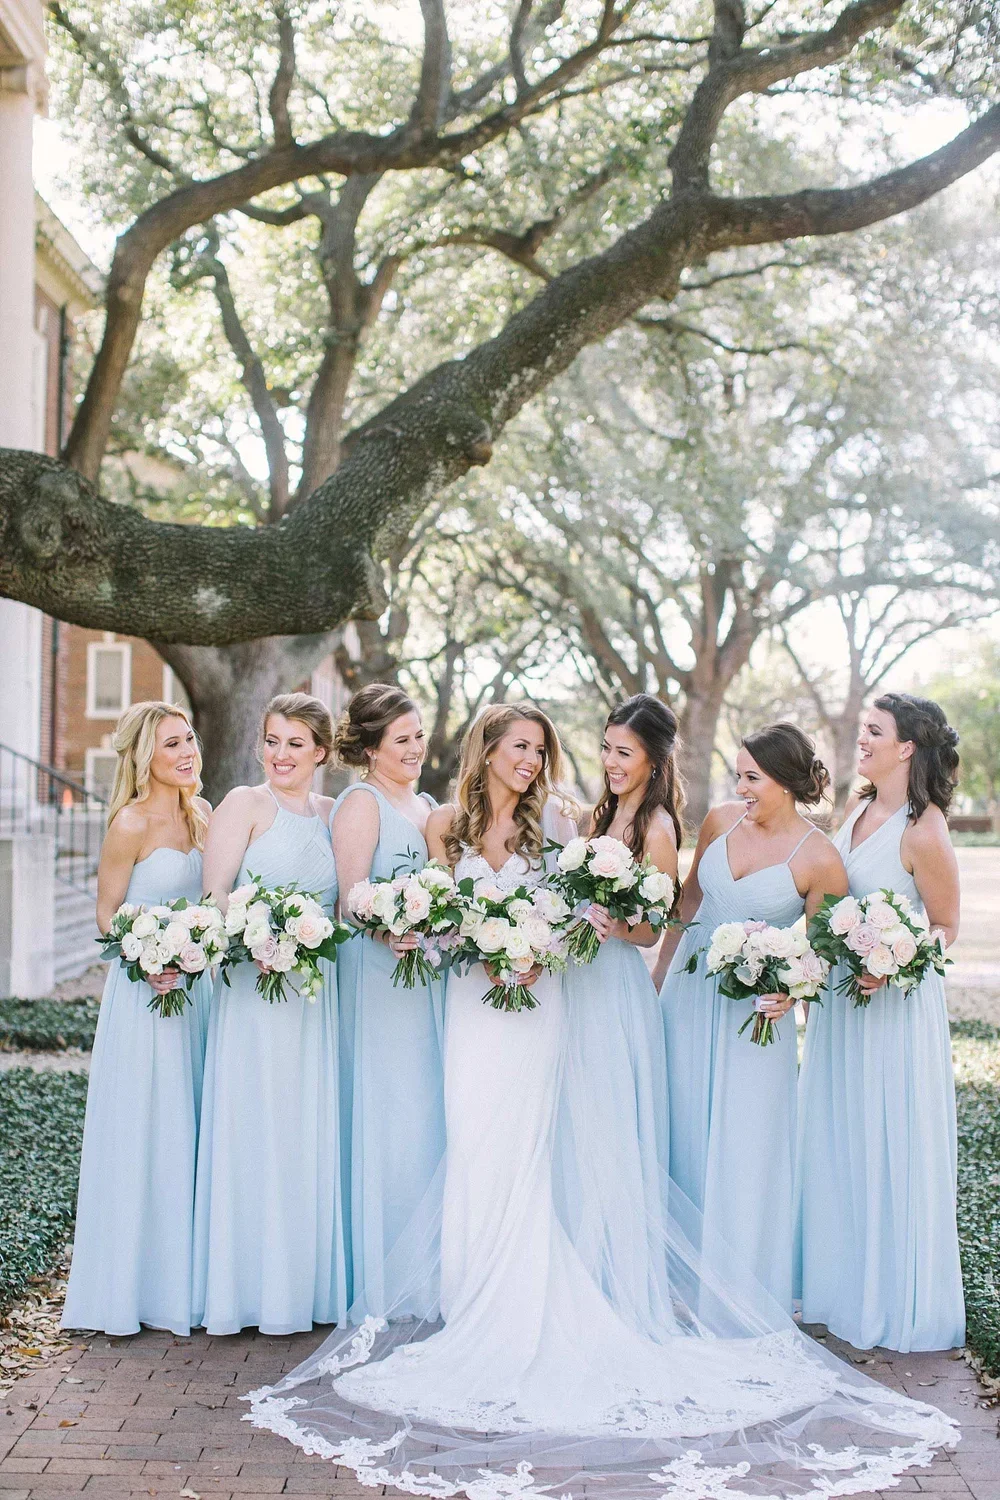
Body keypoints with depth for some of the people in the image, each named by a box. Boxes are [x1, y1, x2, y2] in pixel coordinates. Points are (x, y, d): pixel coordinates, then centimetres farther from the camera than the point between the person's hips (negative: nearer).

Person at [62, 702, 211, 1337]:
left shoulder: (200, 815, 7)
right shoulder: (132, 822, -12)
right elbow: (107, 915, -8)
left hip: (194, 983, 7)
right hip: (143, 993, -6)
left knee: (189, 1134, 11)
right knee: (141, 1136, 0)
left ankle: (186, 1279, 22)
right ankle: (135, 1282, 12)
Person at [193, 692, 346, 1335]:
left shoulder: (335, 815, 12)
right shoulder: (244, 804, -1)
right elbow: (213, 895, -8)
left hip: (319, 991, 5)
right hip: (254, 989, -4)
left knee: (311, 1131, 8)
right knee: (255, 1130, -2)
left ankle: (306, 1285, 17)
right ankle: (251, 1287, 8)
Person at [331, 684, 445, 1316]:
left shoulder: (427, 806, 17)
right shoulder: (361, 802, -5)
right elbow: (350, 897, -13)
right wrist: (393, 932, -30)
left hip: (432, 974, 8)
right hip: (380, 974, -7)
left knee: (432, 1114, 8)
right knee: (389, 1115, -5)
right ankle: (383, 1281, 3)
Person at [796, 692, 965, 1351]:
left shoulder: (922, 833, -20)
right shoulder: (859, 808, 4)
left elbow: (945, 927, -11)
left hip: (896, 1001, -8)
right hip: (841, 992, 8)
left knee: (891, 1146, 4)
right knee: (837, 1141, 16)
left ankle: (897, 1302, 20)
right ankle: (845, 1282, 32)